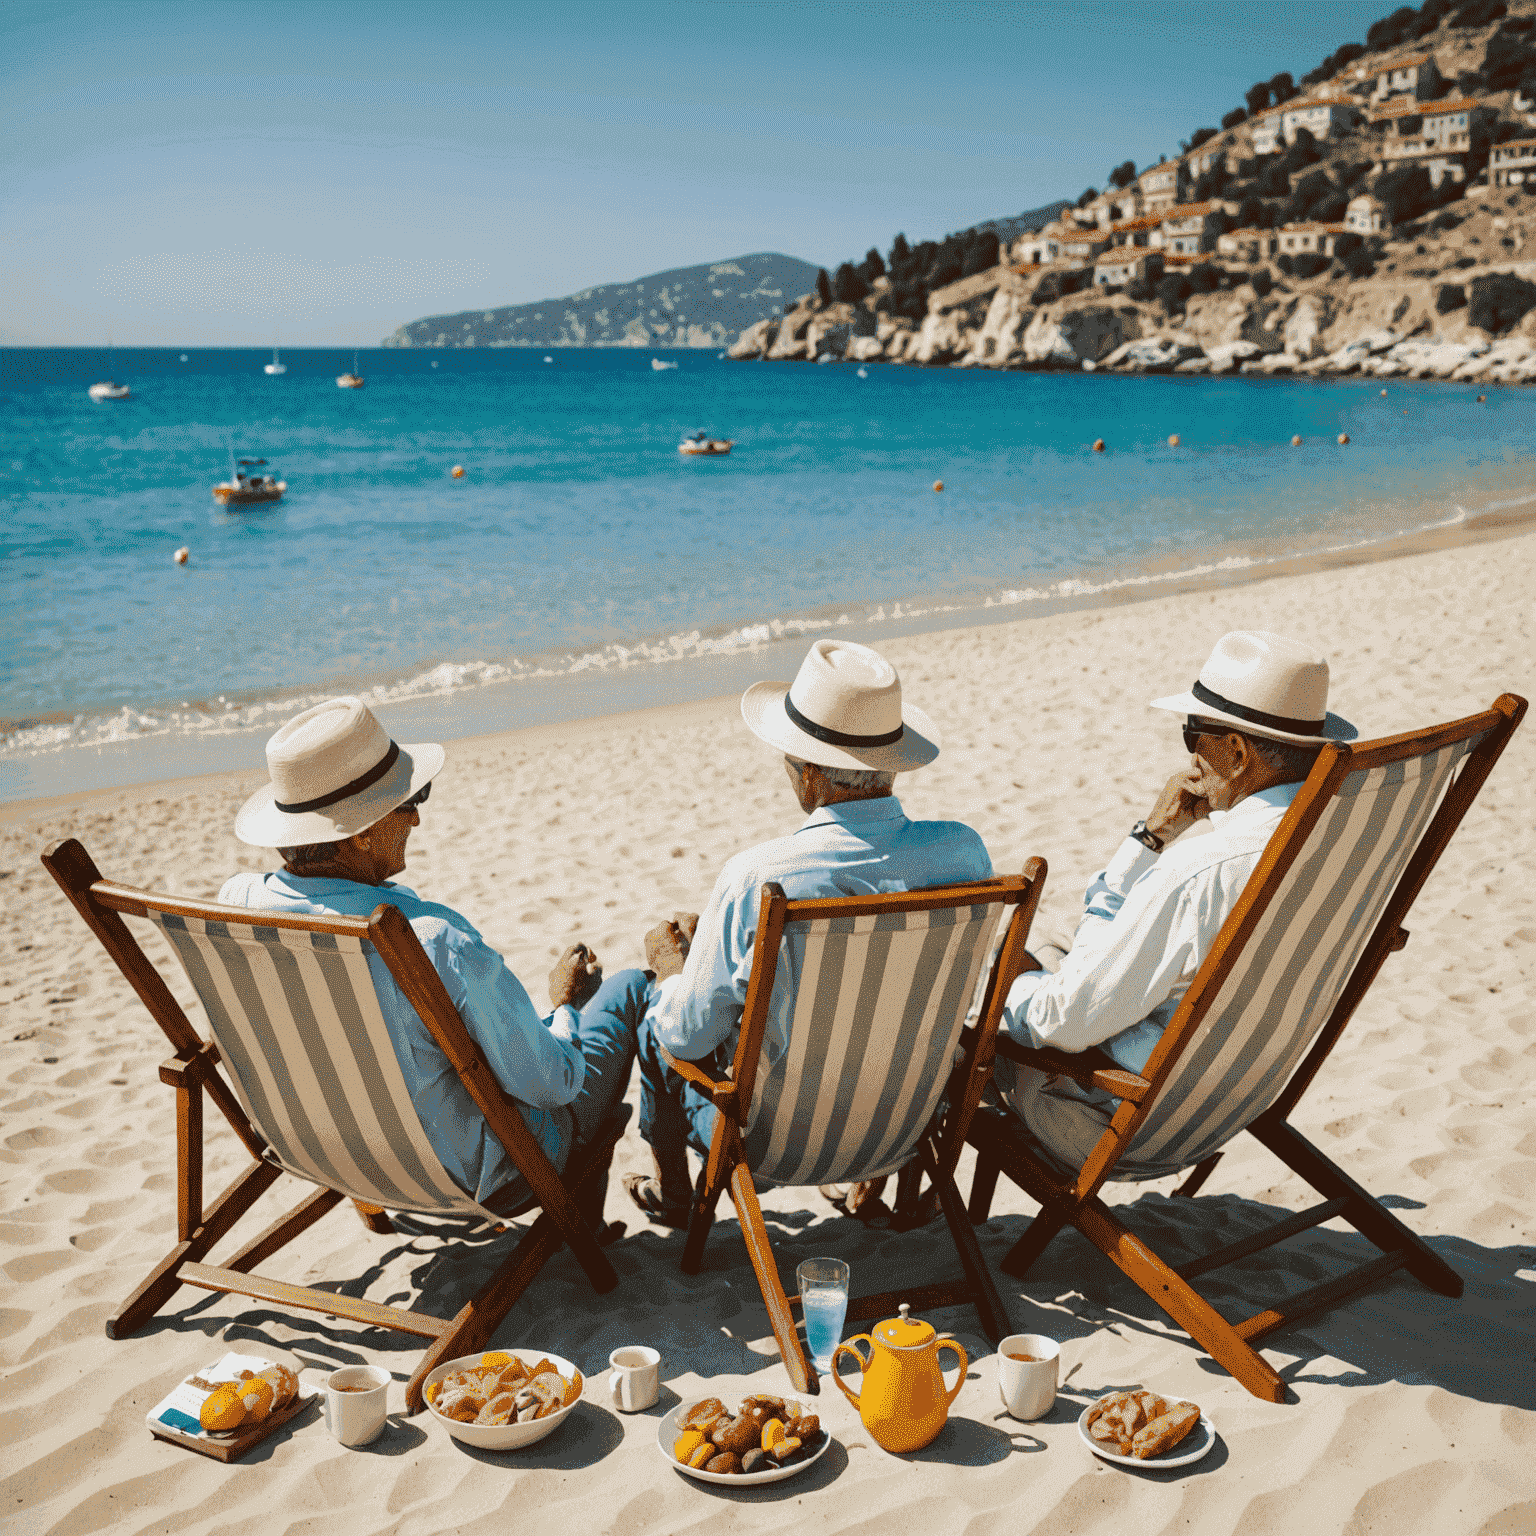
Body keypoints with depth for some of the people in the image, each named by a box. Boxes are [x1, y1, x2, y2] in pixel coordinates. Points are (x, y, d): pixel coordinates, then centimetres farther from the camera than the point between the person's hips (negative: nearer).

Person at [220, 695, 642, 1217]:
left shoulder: (234, 903, -18)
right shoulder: (440, 945, -38)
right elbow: (551, 1083, -23)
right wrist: (565, 1004, -3)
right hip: (462, 1177, -6)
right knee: (623, 1000, 17)